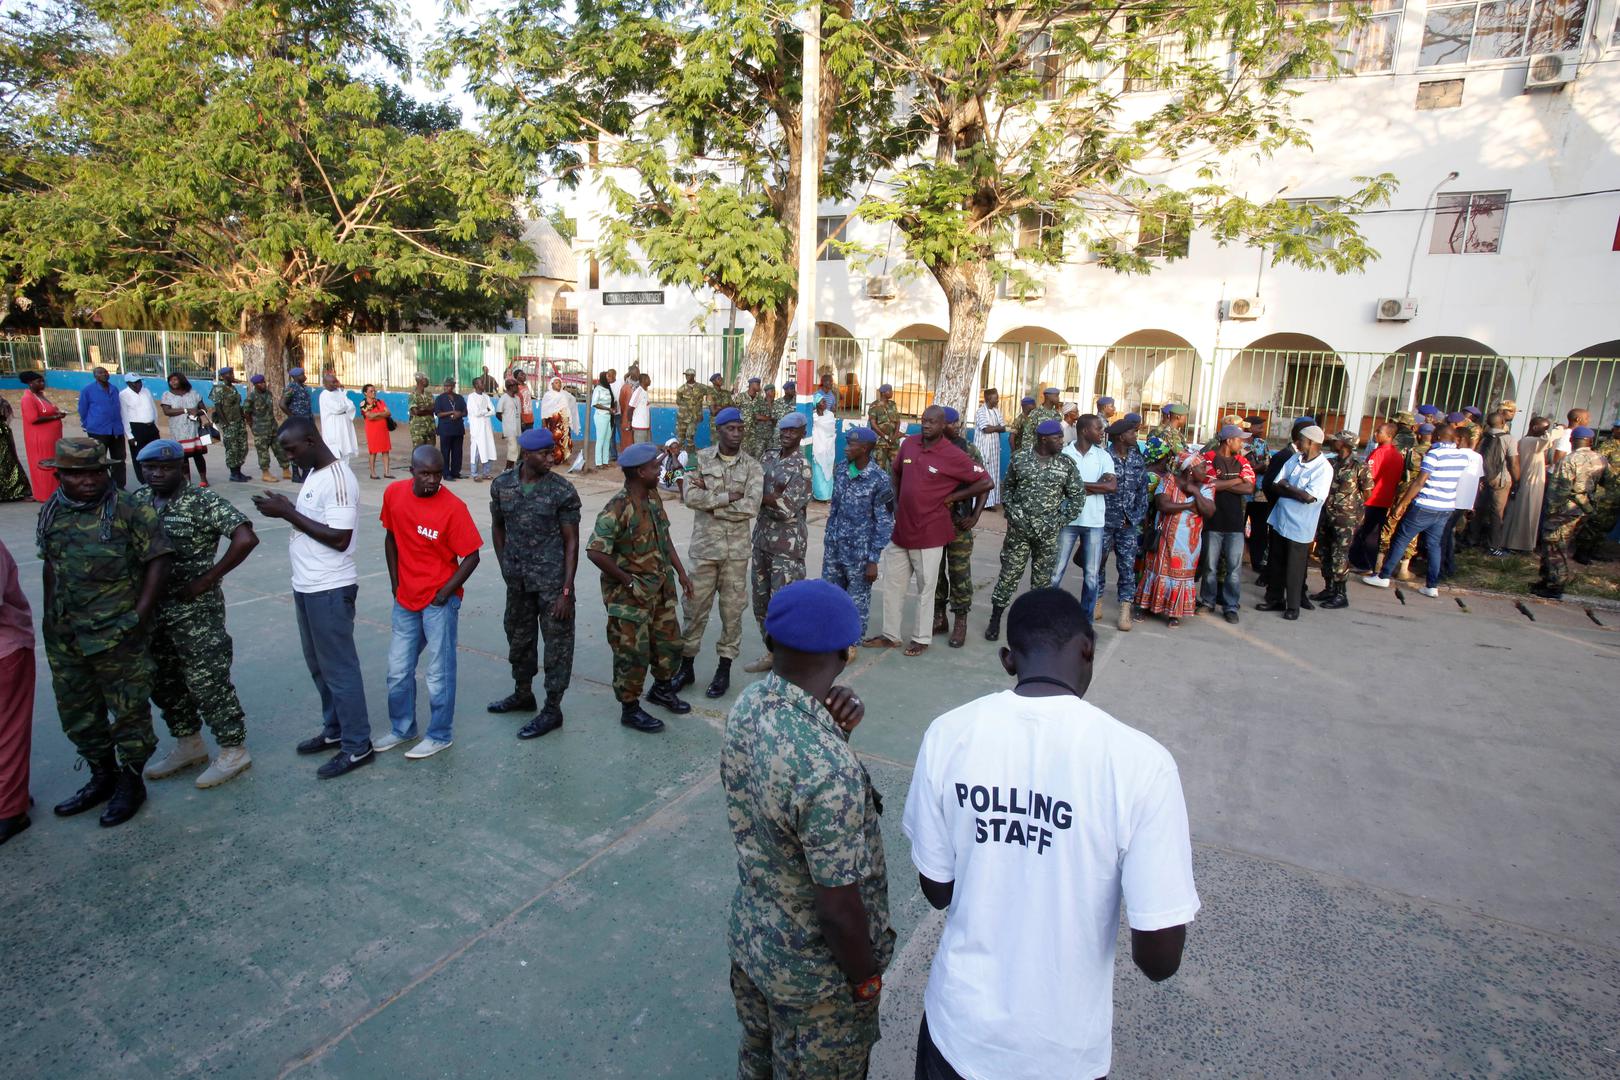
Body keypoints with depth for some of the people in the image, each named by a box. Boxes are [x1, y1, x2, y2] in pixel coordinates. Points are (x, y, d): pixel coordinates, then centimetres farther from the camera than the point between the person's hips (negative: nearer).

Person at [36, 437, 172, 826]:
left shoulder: (128, 510, -12)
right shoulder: (51, 513, 6)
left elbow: (158, 559, -13)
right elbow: (50, 565, 16)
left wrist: (140, 614, -15)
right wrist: (50, 615, 12)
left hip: (117, 634, -6)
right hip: (64, 636, 7)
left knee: (129, 710, 4)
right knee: (77, 713, 18)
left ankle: (130, 783, 21)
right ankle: (102, 776, 35)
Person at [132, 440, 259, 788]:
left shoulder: (203, 502, -14)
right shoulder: (138, 501, 7)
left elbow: (246, 539, -25)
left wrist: (206, 580, -20)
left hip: (196, 611, -7)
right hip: (151, 610, 7)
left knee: (208, 681, -2)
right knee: (163, 682, 17)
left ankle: (233, 750, 12)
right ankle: (188, 745, 35)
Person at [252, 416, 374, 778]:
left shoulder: (338, 479, -19)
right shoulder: (312, 473, 10)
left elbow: (339, 538, -24)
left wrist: (289, 513, -21)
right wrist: (285, 510, 3)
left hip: (330, 590, -10)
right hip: (307, 586, 10)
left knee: (338, 667, -1)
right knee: (318, 665, 19)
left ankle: (357, 746, 10)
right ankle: (335, 730, 35)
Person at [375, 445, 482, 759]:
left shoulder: (453, 507, -19)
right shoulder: (394, 493, -3)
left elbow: (471, 557, -14)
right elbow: (391, 537, 11)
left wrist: (444, 593, -13)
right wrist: (395, 582, 8)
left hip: (439, 601, -5)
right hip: (405, 598, 5)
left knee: (439, 672, 6)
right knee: (398, 670, 16)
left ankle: (440, 735, 23)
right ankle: (401, 728, 36)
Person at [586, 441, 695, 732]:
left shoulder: (653, 497, 4)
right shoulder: (617, 509, -23)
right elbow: (595, 552, -27)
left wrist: (681, 572, 10)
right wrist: (628, 581, -19)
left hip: (661, 587, 8)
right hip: (630, 594, -8)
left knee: (669, 641, 20)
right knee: (633, 652, 4)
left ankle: (662, 689, 42)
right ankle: (630, 709, 21)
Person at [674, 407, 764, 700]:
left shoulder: (753, 468, -1)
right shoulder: (700, 459, 0)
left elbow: (750, 507, -15)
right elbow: (690, 497, -14)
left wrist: (710, 502, -13)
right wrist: (728, 496, -16)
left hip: (737, 550, 0)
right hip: (704, 547, 0)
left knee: (732, 610, 7)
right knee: (695, 608, 8)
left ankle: (724, 670, 21)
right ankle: (686, 667, 24)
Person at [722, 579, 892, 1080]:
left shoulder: (746, 706, -15)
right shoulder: (830, 772, -38)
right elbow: (840, 910, -29)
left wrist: (832, 730, -17)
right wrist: (867, 980, -9)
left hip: (749, 937, 6)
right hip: (814, 976, -6)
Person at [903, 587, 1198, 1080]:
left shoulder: (949, 734, -17)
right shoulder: (1141, 761, -23)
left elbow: (937, 888, -5)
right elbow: (1161, 958, -18)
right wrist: (1143, 950, 4)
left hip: (960, 1023, 1)